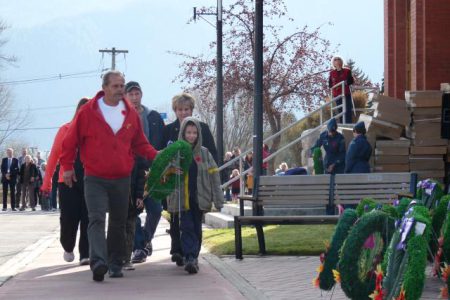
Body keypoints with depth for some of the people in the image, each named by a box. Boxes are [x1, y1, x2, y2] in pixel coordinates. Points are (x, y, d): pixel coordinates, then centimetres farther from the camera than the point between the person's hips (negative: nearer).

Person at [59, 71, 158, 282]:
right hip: (95, 179, -4)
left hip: (122, 179, 4)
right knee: (97, 219, -18)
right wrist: (67, 167, 3)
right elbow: (71, 141, 3)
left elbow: (140, 144, 15)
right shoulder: (88, 112, -4)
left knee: (119, 223, 10)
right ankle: (99, 262, -30)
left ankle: (116, 264, 20)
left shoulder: (131, 114, 6)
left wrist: (156, 157, 0)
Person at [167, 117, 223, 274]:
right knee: (187, 227, -10)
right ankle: (190, 258, -16)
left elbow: (213, 176, 4)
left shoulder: (204, 153, 5)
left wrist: (218, 199, -1)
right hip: (182, 199, -2)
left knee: (197, 229, 9)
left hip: (199, 198, 2)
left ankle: (193, 258, 19)